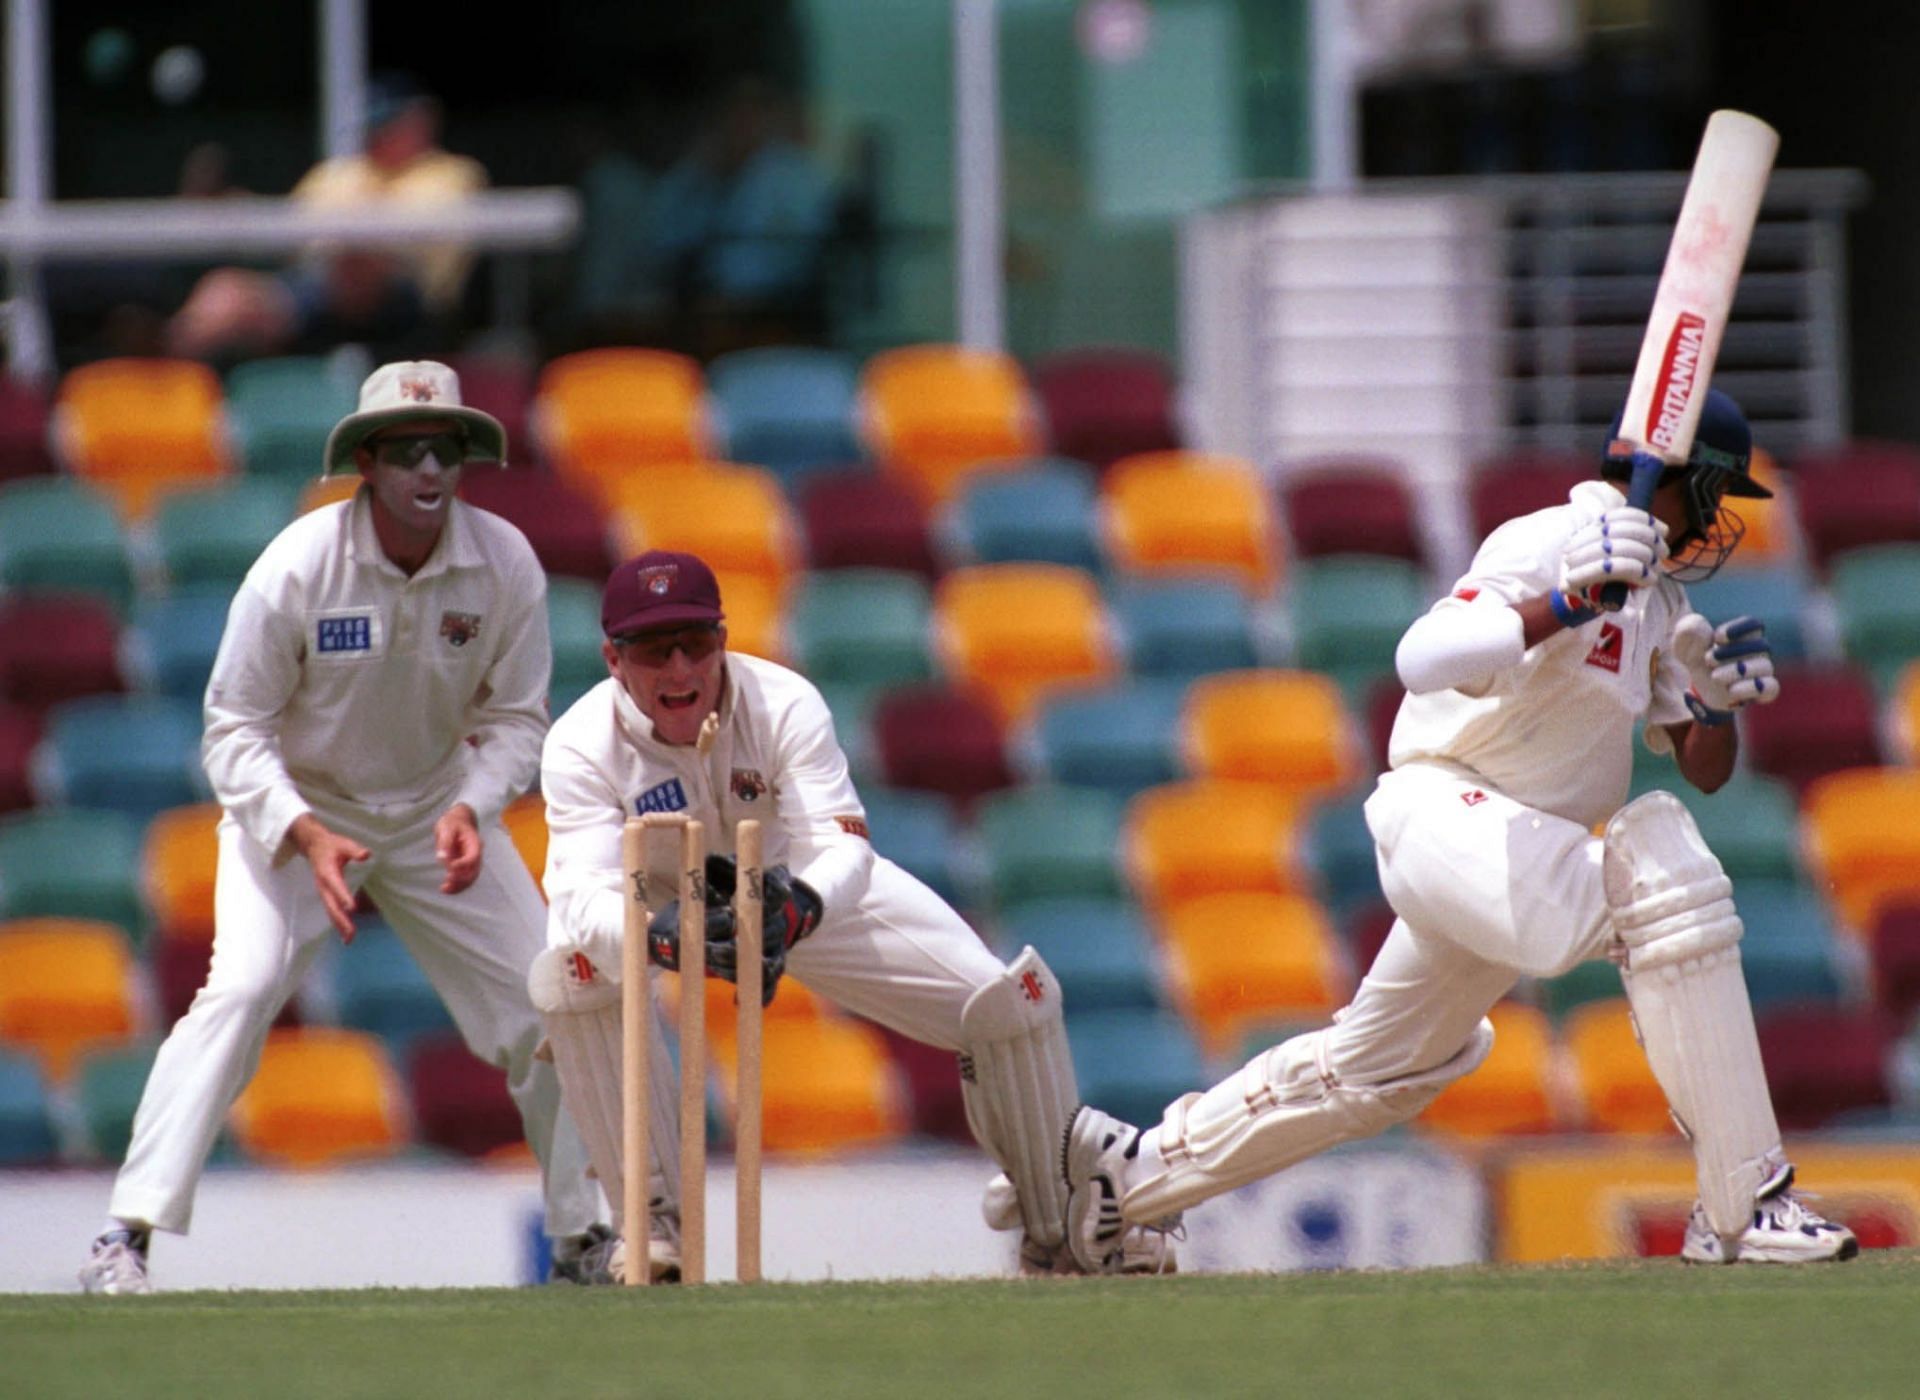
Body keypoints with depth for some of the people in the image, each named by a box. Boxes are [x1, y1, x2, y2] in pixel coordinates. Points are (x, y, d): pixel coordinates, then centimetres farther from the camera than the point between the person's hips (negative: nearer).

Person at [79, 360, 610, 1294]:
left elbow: (515, 716, -4)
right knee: (242, 988, -23)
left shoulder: (505, 564, -15)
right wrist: (306, 834, -32)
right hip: (296, 804, -4)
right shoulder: (296, 568, -24)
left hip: (437, 806, 4)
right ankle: (128, 1234, -22)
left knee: (543, 999, -1)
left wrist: (474, 807, -24)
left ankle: (584, 1235, 16)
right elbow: (235, 728, -17)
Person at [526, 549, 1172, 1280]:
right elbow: (583, 895, -45)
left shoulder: (784, 705, -29)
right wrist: (658, 934, -68)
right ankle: (653, 1223, -23)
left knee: (1010, 1001, -10)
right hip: (655, 906, -1)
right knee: (573, 971, -36)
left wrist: (798, 910, -65)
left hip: (814, 889, 1)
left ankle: (1055, 1223, 17)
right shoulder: (580, 746, -31)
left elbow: (843, 848, -41)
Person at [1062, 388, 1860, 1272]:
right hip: (1446, 809, -10)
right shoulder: (1548, 544, -12)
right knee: (1660, 864, -30)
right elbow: (1425, 658, -26)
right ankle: (1743, 1209, -33)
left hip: (1522, 858, 10)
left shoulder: (1657, 601, 15)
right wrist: (1572, 601, -34)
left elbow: (1703, 770, 18)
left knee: (1375, 1069, 19)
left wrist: (1719, 702, -4)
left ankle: (1130, 1170, 36)